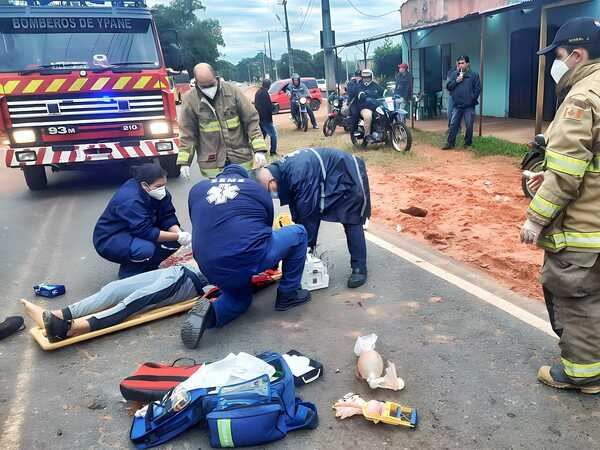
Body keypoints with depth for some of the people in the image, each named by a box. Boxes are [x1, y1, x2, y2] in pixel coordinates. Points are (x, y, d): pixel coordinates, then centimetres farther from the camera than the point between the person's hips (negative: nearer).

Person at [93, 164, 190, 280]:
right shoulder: (130, 200, -33)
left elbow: (168, 217, -10)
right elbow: (146, 232, -34)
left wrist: (179, 233, -30)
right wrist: (178, 237, -34)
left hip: (136, 232, 8)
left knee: (174, 235, -10)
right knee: (147, 249, -36)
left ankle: (148, 266, 9)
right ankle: (128, 272, -5)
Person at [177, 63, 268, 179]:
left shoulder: (232, 90, -3)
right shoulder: (189, 99, -4)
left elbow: (251, 120, -3)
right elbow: (187, 133, 1)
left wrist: (259, 149, -12)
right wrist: (184, 162, -3)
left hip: (241, 158, 1)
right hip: (212, 165, -1)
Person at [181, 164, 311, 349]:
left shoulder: (197, 189, 20)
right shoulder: (257, 188, 14)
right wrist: (272, 266, 43)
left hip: (210, 270, 4)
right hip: (250, 260, -4)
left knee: (240, 296, 35)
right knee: (298, 233, 19)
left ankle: (210, 313, 3)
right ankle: (288, 294, 25)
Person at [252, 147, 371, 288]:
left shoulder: (297, 174, -36)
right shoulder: (282, 171, -7)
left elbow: (307, 211, -29)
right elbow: (297, 211, -1)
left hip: (348, 174, -9)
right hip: (327, 180, 9)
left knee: (352, 222, -8)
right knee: (312, 213, 5)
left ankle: (359, 269, -2)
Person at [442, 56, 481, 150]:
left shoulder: (474, 75, 0)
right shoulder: (454, 74, 9)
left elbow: (478, 89, -1)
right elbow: (448, 86, 3)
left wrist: (472, 99, -8)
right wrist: (456, 81, -12)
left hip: (469, 106, -2)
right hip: (456, 105, 2)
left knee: (469, 126, 4)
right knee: (453, 124, 3)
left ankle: (468, 143, 16)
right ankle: (450, 143, 8)